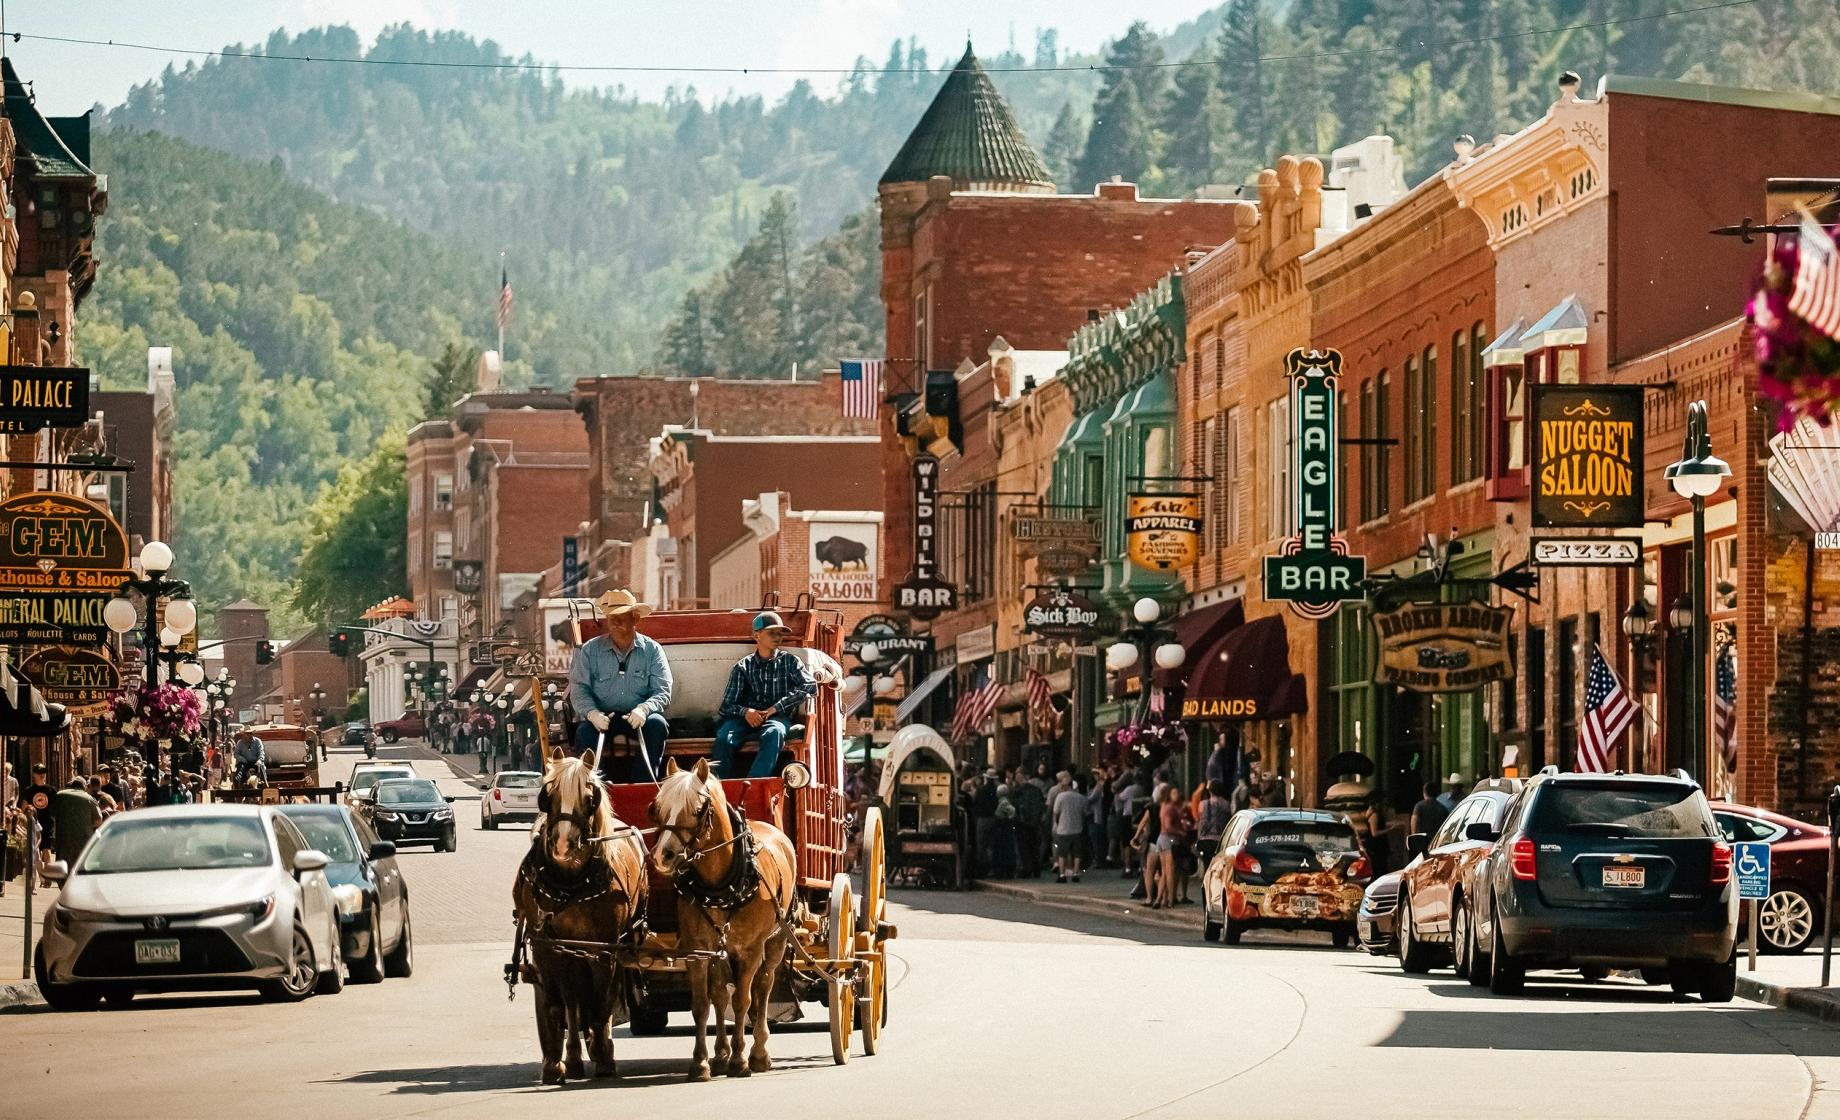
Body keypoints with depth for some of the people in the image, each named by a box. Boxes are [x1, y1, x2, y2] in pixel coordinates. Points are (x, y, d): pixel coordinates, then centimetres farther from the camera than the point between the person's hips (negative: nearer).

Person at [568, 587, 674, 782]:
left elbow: (663, 692, -4)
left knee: (657, 724, -31)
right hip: (601, 716, 0)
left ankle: (643, 783, -28)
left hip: (638, 716, 0)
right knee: (585, 731, -31)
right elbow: (579, 690, -2)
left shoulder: (652, 650, 2)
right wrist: (592, 713, -25)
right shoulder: (590, 650, 3)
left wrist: (643, 709, -27)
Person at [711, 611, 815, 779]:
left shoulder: (789, 661, 11)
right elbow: (726, 706, 7)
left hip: (777, 717, -1)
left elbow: (810, 686, -5)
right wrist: (745, 712, -18)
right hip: (746, 719, 1)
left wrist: (776, 707, -14)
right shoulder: (743, 667, 12)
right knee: (724, 737, -31)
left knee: (774, 732, -37)